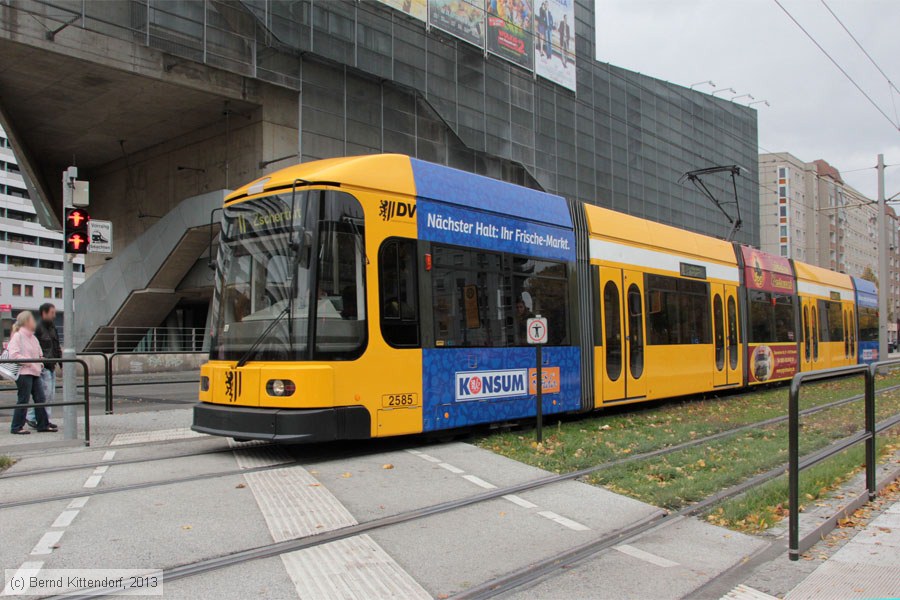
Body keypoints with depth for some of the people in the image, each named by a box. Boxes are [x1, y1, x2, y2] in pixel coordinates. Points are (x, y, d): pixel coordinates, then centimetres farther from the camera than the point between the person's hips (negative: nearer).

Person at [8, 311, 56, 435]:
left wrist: (41, 362, 6)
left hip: (35, 373, 8)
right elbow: (13, 354, -18)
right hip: (23, 373, -8)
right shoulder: (18, 336, -8)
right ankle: (16, 427, 6)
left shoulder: (33, 338, 17)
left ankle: (43, 424, 14)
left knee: (40, 398, 7)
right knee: (23, 399, -4)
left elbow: (39, 354, 25)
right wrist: (29, 362, -21)